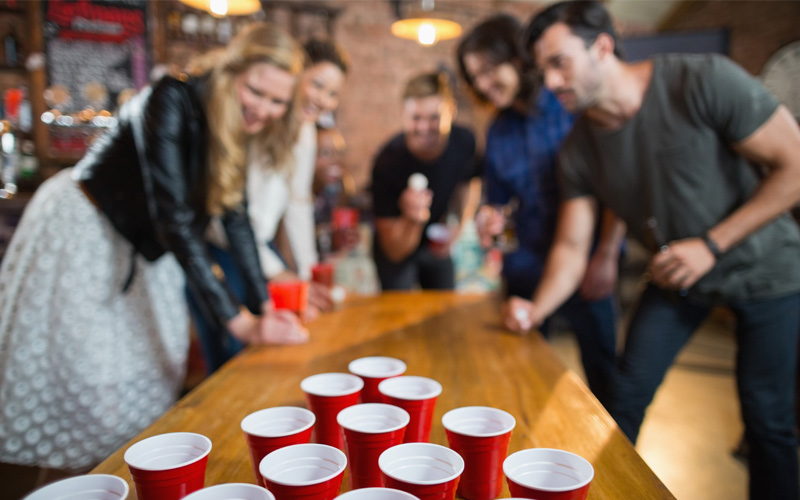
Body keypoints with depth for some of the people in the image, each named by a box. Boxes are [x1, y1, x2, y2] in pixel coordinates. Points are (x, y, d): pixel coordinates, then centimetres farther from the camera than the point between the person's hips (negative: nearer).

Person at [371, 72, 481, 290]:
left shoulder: (464, 141, -20)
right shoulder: (388, 162, -34)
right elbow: (394, 252, -32)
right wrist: (412, 221, -50)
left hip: (435, 245, 4)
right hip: (396, 250, -4)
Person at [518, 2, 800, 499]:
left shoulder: (705, 81, -25)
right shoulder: (578, 151, -11)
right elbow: (571, 245, -9)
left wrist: (710, 244, -24)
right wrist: (536, 309, -26)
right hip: (675, 274, 4)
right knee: (626, 396, 4)